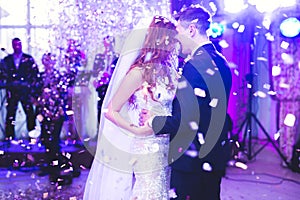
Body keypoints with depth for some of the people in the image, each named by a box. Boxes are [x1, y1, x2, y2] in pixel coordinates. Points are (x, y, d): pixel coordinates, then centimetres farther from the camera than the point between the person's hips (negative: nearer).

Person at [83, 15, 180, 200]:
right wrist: (135, 130, -22)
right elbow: (110, 111, -12)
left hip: (164, 148, 7)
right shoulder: (139, 72, -13)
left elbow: (168, 108, 10)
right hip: (146, 149, -7)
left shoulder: (166, 70, 7)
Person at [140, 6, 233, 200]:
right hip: (216, 156, 9)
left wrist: (152, 121, -9)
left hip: (191, 160, -9)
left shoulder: (195, 65, -22)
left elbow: (184, 121, -26)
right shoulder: (221, 62, 8)